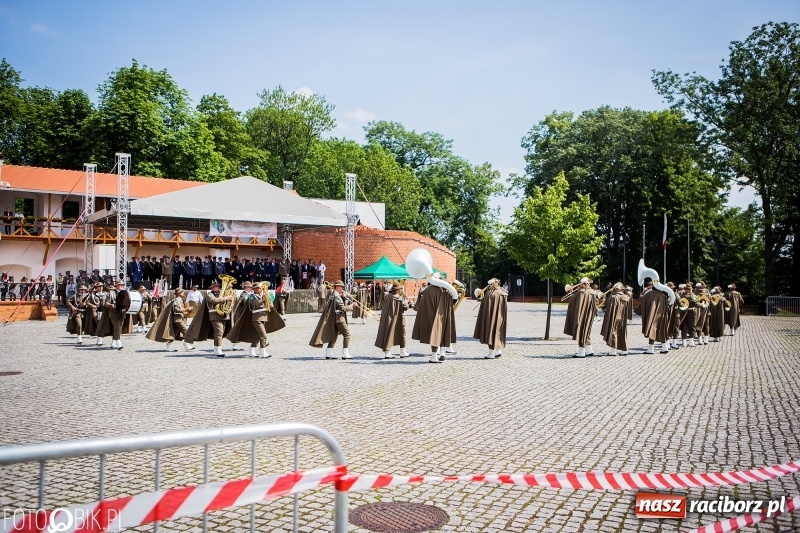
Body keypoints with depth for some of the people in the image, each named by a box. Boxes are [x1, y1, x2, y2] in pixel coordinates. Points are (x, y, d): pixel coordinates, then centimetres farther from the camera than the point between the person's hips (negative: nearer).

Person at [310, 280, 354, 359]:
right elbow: (343, 308, -19)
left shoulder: (333, 295, 16)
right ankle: (345, 353, -6)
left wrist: (344, 297, 4)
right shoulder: (336, 296, -15)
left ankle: (328, 353, 14)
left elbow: (344, 303, 19)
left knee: (334, 335, 13)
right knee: (347, 334, -5)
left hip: (334, 319, 10)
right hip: (339, 318, -10)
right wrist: (351, 306, -9)